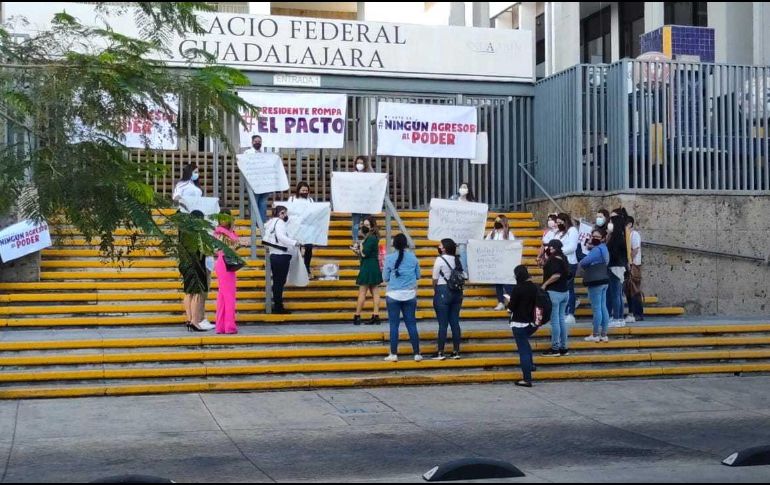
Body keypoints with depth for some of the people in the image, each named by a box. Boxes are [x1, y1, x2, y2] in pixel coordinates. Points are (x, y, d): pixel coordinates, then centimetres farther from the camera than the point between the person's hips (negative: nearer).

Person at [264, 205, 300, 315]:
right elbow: (280, 236, -25)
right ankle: (279, 307, 0)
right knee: (280, 282, -3)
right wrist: (294, 243, -23)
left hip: (273, 256, 9)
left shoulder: (270, 223, 17)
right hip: (282, 256, -9)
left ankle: (277, 306, 17)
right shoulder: (280, 222, -10)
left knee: (277, 282, 13)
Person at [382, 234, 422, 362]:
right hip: (410, 295, 2)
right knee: (411, 324, 6)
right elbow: (418, 276, 10)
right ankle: (417, 354, 7)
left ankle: (394, 354, 3)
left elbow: (385, 278, 0)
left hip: (394, 295, -2)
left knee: (394, 324, 3)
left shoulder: (390, 258, -6)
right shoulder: (413, 257, 0)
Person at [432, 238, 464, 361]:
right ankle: (456, 351, 10)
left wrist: (435, 290, 8)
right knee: (455, 322, 8)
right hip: (457, 292, 5)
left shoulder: (440, 259, -9)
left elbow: (435, 279, -6)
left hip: (443, 291, -5)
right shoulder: (457, 260, 7)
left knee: (442, 324, -3)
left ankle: (440, 353, 0)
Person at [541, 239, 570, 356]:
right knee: (561, 319, 13)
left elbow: (556, 275, -26)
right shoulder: (563, 258, 10)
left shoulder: (553, 259, -13)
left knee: (554, 320, -3)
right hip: (565, 292, 8)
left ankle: (555, 348, 0)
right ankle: (564, 347, 15)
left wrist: (545, 284, -15)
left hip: (554, 292, -8)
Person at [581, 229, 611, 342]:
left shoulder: (596, 250, -16)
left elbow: (583, 263, -19)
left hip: (596, 282, -10)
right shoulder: (603, 248, 17)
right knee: (603, 308, 9)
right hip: (603, 281, 10)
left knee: (596, 309, -5)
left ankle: (595, 335, -1)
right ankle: (604, 335, 11)